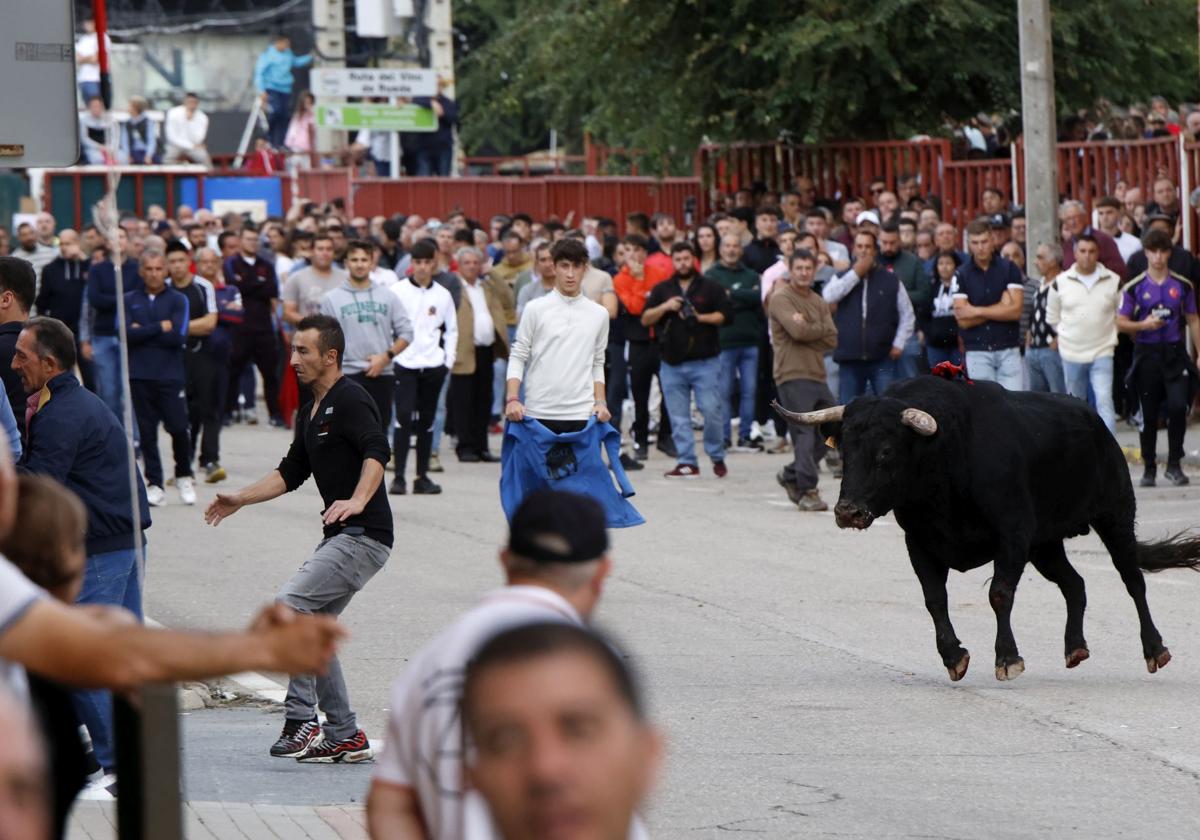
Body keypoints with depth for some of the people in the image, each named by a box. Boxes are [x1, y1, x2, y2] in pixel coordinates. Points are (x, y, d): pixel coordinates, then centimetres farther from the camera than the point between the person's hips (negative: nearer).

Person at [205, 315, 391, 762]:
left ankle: (301, 718, -15)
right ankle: (346, 737, 15)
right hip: (340, 538, 10)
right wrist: (240, 499, 19)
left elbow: (377, 450, -28)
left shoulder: (351, 400, -12)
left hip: (365, 536, -10)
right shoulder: (310, 413, 18)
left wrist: (357, 501, -42)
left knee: (292, 603, -19)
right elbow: (291, 472, 26)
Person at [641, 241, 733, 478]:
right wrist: (664, 307, -9)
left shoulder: (711, 288, 6)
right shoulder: (662, 289, 13)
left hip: (705, 362, -3)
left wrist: (699, 317, -12)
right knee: (678, 417, 1)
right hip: (672, 363, 3)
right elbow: (645, 319, 7)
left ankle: (717, 457, 8)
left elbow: (725, 315, -1)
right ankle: (687, 463, 5)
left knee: (711, 410, -7)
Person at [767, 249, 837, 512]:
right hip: (792, 375, -8)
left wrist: (807, 329, -8)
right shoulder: (781, 299, -3)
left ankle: (791, 475, 23)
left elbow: (832, 340, 6)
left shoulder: (819, 302, 18)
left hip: (817, 376, 8)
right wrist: (821, 329, -2)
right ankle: (807, 491, -11)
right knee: (805, 434, -12)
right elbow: (798, 330, -18)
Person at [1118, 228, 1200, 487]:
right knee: (1148, 415, 3)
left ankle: (1174, 464, -1)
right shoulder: (1134, 288, 3)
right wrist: (1143, 325, -15)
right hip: (1147, 354, 0)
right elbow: (1120, 322, 3)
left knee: (1178, 406, -14)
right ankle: (1149, 468, 14)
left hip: (1175, 352, 0)